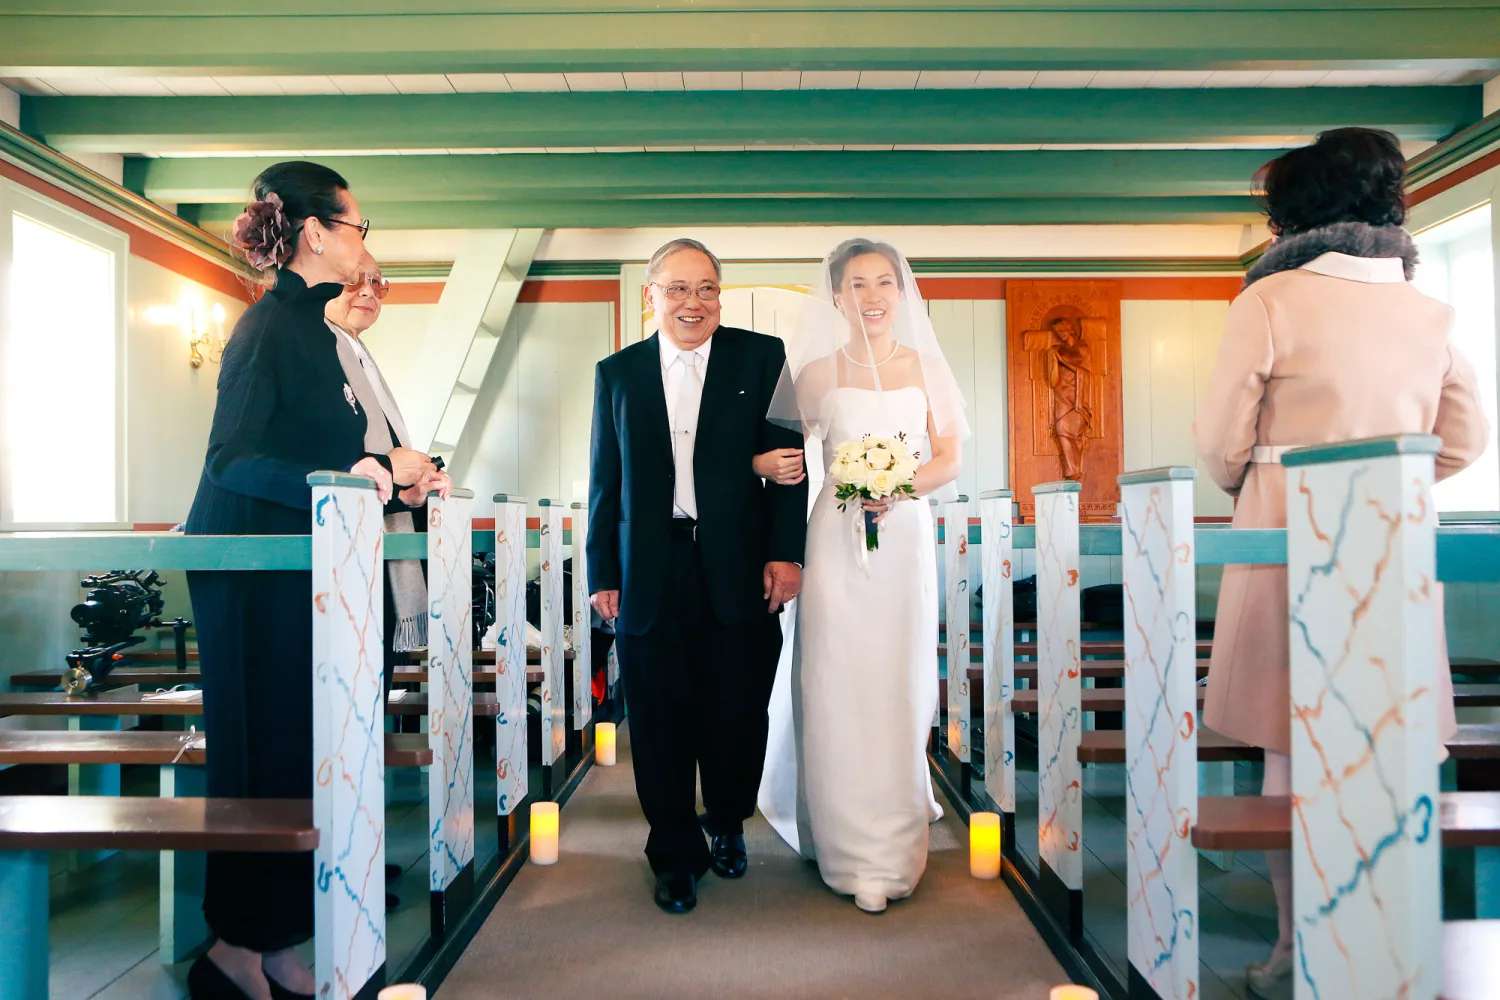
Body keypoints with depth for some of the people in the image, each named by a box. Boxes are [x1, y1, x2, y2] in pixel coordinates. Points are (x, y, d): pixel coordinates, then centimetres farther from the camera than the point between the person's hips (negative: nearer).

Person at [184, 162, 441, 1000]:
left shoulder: (308, 325, 14)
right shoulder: (273, 323, -13)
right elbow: (232, 459, -21)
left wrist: (388, 468, 26)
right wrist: (342, 480, -34)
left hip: (293, 570, 9)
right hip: (254, 569, -9)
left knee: (299, 748, 11)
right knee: (269, 750, -3)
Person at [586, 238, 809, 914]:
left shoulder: (761, 357, 3)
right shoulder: (617, 372, 8)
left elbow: (788, 457, 0)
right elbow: (605, 480, 8)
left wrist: (786, 552, -7)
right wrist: (601, 575, 5)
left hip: (741, 572, -1)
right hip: (650, 575, 1)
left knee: (737, 713, 10)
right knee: (661, 723, 8)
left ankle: (727, 826, 38)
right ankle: (676, 854, 28)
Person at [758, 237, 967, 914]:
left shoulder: (925, 366, 7)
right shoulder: (817, 372, 4)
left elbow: (950, 457, 5)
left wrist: (899, 487, -14)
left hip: (906, 536, 1)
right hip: (838, 536, -1)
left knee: (899, 685, 5)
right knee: (839, 688, 0)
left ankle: (896, 839, 23)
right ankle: (858, 851, 15)